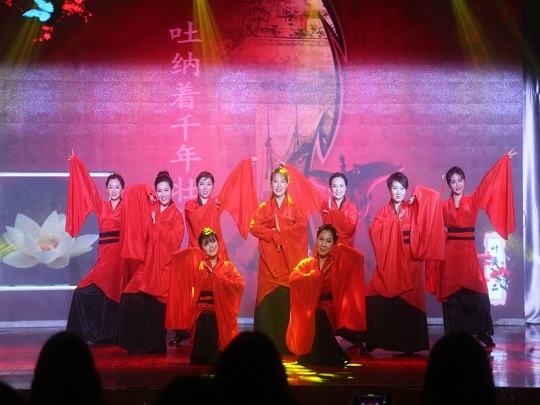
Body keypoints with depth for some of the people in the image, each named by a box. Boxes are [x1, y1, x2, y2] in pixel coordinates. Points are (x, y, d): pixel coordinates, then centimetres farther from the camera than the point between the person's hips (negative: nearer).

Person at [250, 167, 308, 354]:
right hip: (269, 259, 1)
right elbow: (254, 226, -3)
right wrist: (274, 234, -12)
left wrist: (281, 231, -13)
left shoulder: (295, 208, 10)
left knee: (288, 300, -8)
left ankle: (287, 343, -5)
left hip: (289, 260, -1)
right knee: (268, 300, -6)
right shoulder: (264, 208, 12)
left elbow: (302, 226, -7)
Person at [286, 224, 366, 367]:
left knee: (320, 315, -34)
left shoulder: (338, 262, 3)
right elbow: (294, 278, -12)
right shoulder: (306, 263, 9)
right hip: (309, 311, 2)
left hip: (330, 310, -2)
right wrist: (318, 274, -16)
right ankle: (311, 357, -13)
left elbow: (358, 258, -15)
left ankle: (325, 357, -22)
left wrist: (340, 249, -5)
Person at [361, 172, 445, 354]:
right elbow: (373, 230, -9)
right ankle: (372, 341, 4)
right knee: (374, 299, -7)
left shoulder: (413, 209, 6)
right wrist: (395, 219, -11)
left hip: (409, 262, -1)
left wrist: (417, 193, -9)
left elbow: (434, 197, -5)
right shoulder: (384, 211, 10)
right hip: (389, 263, 1)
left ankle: (409, 344, 4)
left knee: (408, 302, -4)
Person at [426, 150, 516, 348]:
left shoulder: (473, 201, 6)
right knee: (451, 295, -1)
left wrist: (505, 160, 1)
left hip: (468, 252, 0)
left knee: (477, 293, -11)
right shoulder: (443, 206, 8)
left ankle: (483, 334, -5)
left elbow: (488, 181, 4)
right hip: (449, 254, 0)